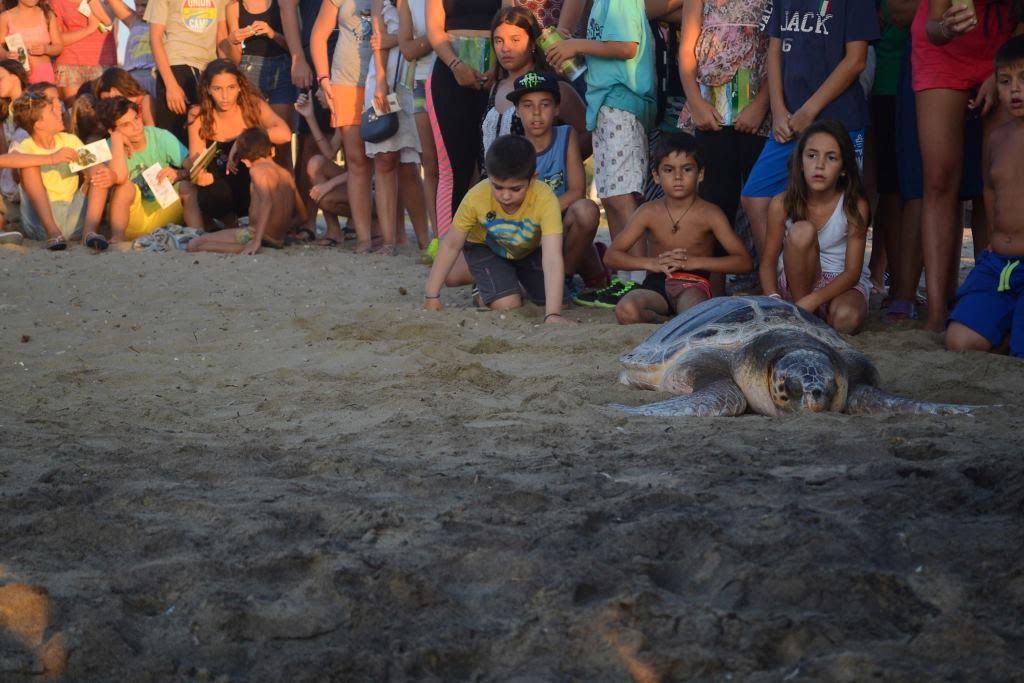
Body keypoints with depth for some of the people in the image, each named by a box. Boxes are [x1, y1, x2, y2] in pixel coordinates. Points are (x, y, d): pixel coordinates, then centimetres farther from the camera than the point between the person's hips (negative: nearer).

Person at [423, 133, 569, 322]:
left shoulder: (546, 200, -40)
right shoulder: (476, 198, -36)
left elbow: (553, 259, -47)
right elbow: (451, 245, -21)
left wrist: (553, 314, -57)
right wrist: (431, 297, -21)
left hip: (530, 250, 2)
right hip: (485, 247, -2)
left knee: (554, 299, -8)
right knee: (507, 306, -21)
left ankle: (521, 280, 22)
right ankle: (485, 292, 14)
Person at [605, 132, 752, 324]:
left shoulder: (709, 214, 0)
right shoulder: (649, 213, 5)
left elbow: (744, 261, -5)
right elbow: (611, 256, 6)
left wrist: (694, 262, -15)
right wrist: (650, 263, -12)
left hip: (694, 285, -3)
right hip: (657, 284, 3)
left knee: (691, 305, -41)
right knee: (625, 311, -32)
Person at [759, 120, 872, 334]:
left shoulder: (855, 206, -14)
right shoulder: (782, 205, -10)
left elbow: (852, 272, -17)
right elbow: (768, 261, -4)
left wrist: (811, 301, -32)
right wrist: (774, 299, -26)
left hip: (842, 283, -1)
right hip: (796, 281, 1)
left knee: (846, 319, -39)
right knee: (801, 231, -30)